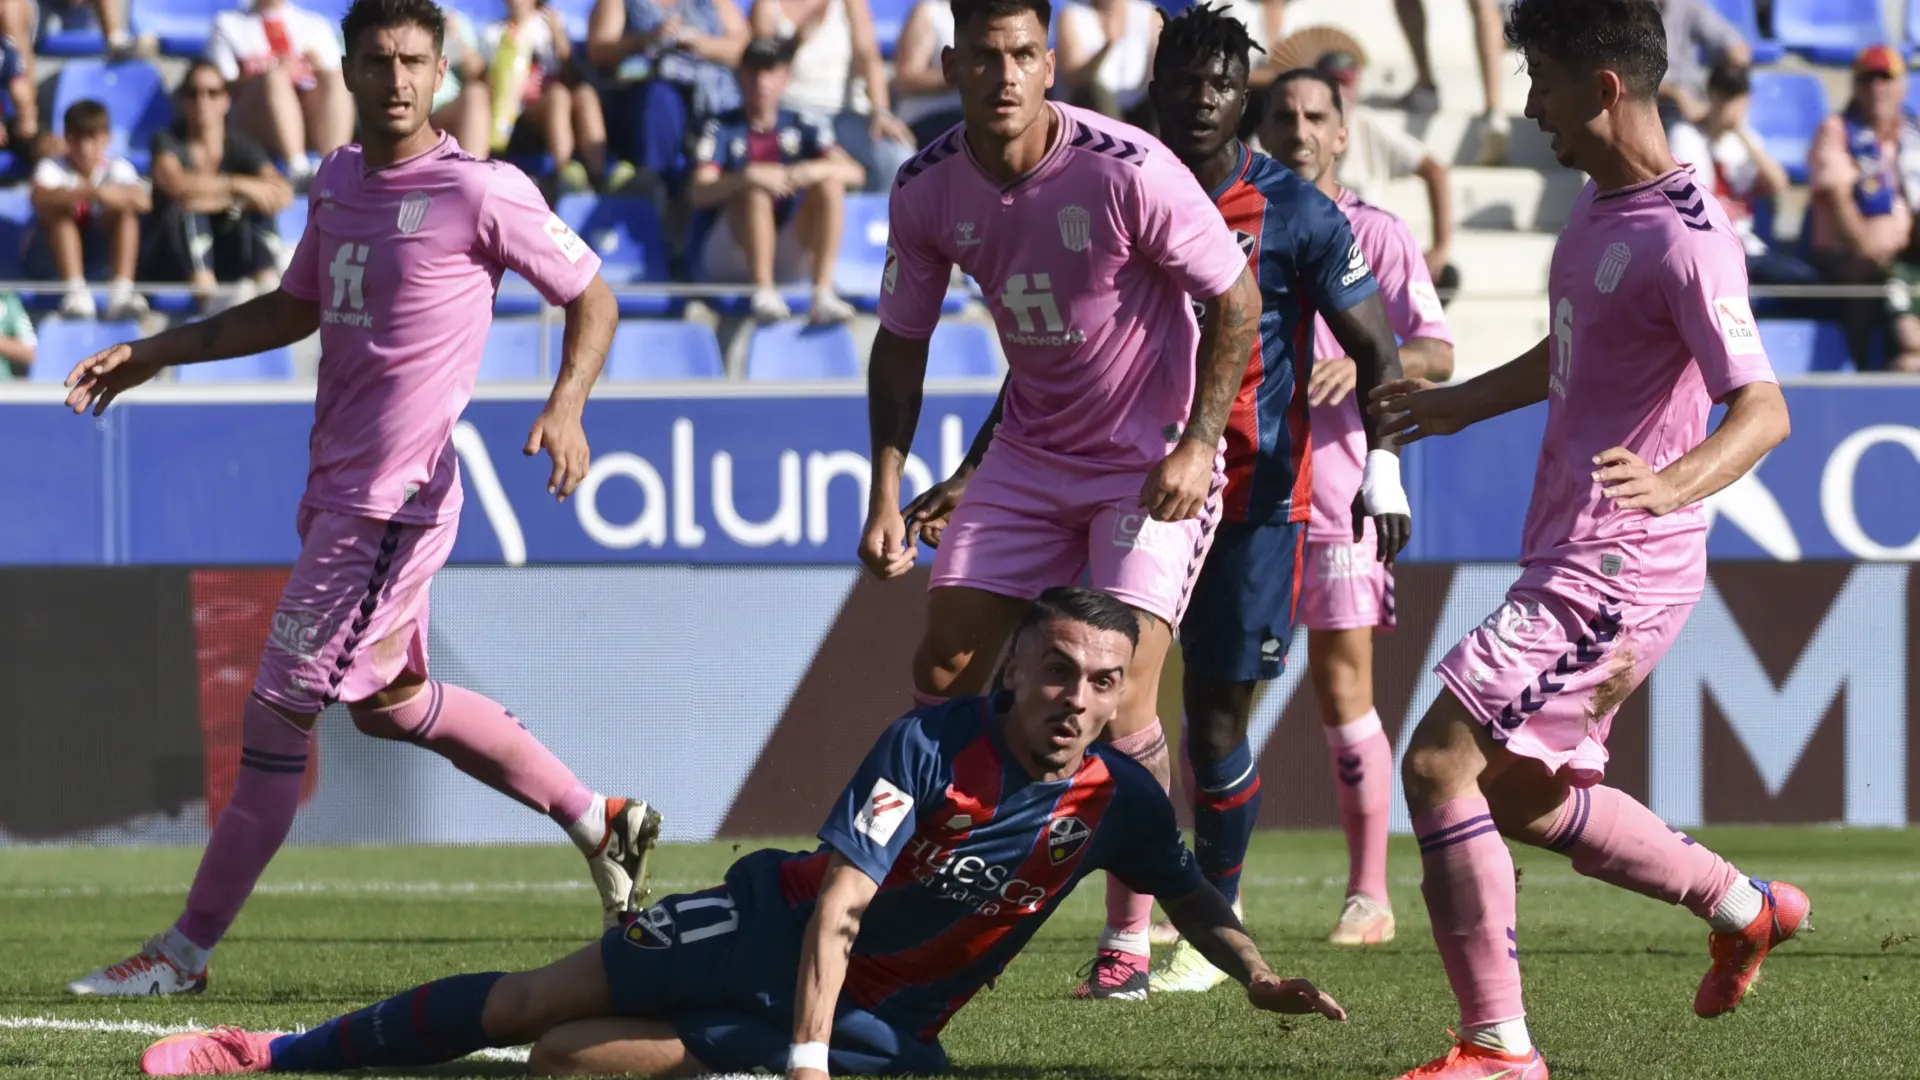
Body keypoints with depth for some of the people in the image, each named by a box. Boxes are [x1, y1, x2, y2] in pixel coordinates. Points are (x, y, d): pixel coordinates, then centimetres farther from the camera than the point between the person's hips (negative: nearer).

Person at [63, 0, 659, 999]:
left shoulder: (480, 193, -13)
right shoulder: (338, 180, 10)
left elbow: (590, 296, -5)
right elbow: (296, 309, 24)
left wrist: (566, 406, -22)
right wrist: (156, 352, 17)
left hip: (395, 497, -9)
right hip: (335, 488, 9)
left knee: (275, 718, -5)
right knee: (390, 702, 21)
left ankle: (186, 953, 2)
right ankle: (599, 823, 32)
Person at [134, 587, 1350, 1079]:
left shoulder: (1119, 800, -13)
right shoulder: (932, 745, -23)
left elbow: (1192, 895, 7)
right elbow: (839, 904, -28)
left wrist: (1262, 976, -10)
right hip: (778, 932, -1)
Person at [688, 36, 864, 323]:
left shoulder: (801, 129, 7)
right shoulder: (722, 129, -1)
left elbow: (855, 174, -5)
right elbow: (698, 194, -16)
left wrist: (816, 169, -28)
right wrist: (748, 176, -34)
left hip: (789, 258, 3)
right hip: (730, 254, -3)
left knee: (830, 184, -18)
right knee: (755, 189, -29)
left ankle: (823, 293, -33)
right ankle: (763, 291, -44)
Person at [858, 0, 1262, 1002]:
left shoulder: (1127, 170, -24)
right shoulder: (927, 189, -8)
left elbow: (1236, 298, -13)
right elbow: (902, 342, 5)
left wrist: (1197, 444, -19)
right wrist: (887, 493, -3)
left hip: (1155, 460, -5)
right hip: (1029, 456, 5)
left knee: (1119, 702, -14)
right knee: (941, 672, -1)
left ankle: (1129, 936, 0)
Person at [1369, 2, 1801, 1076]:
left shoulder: (1687, 241, -21)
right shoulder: (1600, 206, 10)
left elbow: (1764, 410, -28)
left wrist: (1673, 483, -45)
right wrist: (1458, 405, 38)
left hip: (1614, 569, -10)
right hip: (1570, 556, 10)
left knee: (1441, 762, -14)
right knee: (1523, 797, 20)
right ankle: (1747, 907, 35)